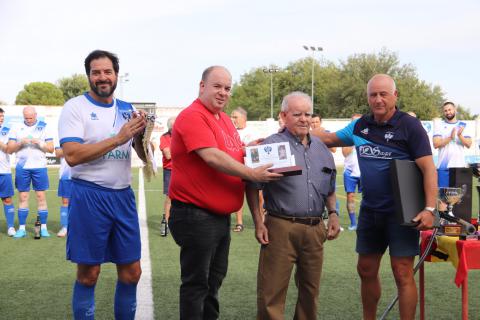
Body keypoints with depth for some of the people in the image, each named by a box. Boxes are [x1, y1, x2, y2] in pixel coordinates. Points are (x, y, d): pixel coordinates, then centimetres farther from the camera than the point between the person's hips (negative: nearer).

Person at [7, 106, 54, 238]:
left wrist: (39, 143, -14)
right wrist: (20, 143, -13)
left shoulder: (44, 128, 4)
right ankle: (22, 228, 8)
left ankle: (43, 227, 4)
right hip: (22, 167, 1)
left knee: (41, 196, 0)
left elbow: (51, 148, 2)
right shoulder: (16, 128, 6)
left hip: (39, 166, -1)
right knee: (23, 197, 4)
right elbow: (9, 149, 3)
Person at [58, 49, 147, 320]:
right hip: (89, 196, -5)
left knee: (131, 272, 9)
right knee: (88, 275, 3)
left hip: (123, 195, 5)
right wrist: (118, 138, -19)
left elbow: (145, 156, 12)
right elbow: (72, 155, -18)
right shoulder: (75, 107, -5)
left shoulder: (127, 110, 10)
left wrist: (140, 135, -9)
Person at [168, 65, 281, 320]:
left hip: (221, 215, 10)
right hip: (196, 215, -9)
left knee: (214, 279, 20)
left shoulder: (224, 119, 14)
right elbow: (212, 157, -26)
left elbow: (234, 154, 25)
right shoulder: (192, 116, -16)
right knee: (197, 283, 1)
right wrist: (251, 174, -21)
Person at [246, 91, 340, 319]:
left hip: (315, 229, 6)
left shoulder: (322, 149, 15)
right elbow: (252, 187, -3)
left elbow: (330, 189, 24)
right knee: (272, 292, -5)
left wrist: (333, 214, 11)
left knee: (310, 290, 15)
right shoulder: (271, 145, -5)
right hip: (281, 227, -6)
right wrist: (258, 222, -9)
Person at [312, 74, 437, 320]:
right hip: (370, 212, 6)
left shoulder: (409, 126, -10)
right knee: (366, 271, 14)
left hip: (401, 213, -6)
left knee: (402, 274, -3)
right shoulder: (360, 126, 6)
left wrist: (430, 208, -23)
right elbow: (329, 138, 20)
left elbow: (428, 168, -14)